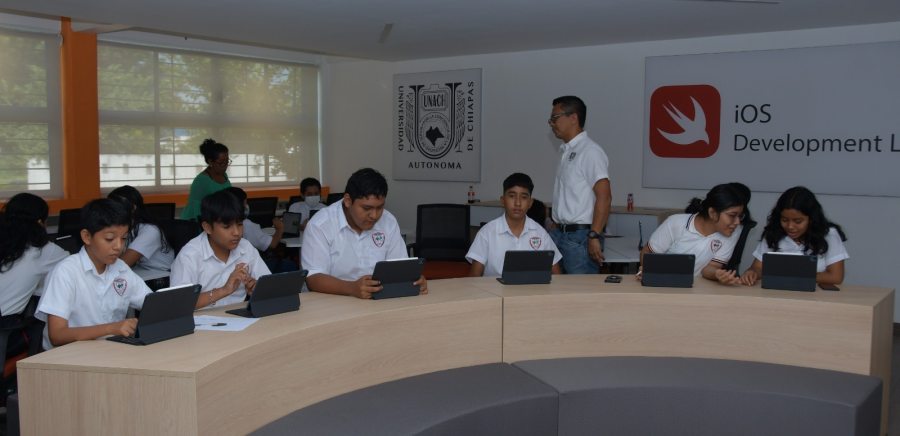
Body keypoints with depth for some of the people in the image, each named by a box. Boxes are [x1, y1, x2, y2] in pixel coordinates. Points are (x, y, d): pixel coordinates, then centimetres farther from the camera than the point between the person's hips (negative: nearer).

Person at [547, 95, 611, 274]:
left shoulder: (590, 152, -11)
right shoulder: (565, 151, 16)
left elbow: (604, 196, -17)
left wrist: (594, 236, -21)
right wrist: (556, 226, 17)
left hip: (580, 236, -8)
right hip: (558, 233, 8)